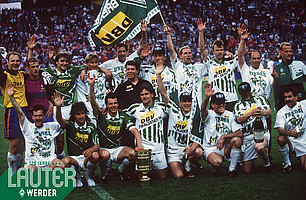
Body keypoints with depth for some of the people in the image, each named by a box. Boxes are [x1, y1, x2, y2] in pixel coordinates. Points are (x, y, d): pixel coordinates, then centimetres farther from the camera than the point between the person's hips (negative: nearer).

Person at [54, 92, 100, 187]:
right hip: (73, 158, -1)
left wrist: (91, 150, -29)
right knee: (65, 161, -36)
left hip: (87, 158, 1)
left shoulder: (91, 127, 4)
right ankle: (77, 176, 0)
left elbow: (97, 145, -3)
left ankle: (89, 175, 1)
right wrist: (58, 107, -42)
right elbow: (59, 120, -21)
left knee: (95, 156, -33)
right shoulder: (70, 125, 2)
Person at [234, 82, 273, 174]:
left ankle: (267, 164, -7)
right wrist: (250, 113, -18)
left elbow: (269, 111, 1)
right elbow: (239, 120, -2)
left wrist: (262, 112, -23)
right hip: (247, 138, 2)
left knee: (259, 148, -39)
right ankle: (252, 162, 31)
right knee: (247, 170, -6)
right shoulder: (238, 106, 17)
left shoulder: (259, 99, 17)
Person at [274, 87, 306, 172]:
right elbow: (280, 130, -16)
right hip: (290, 140, 0)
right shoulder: (281, 112, -1)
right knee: (281, 139, -35)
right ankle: (287, 163, -11)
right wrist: (289, 132, -36)